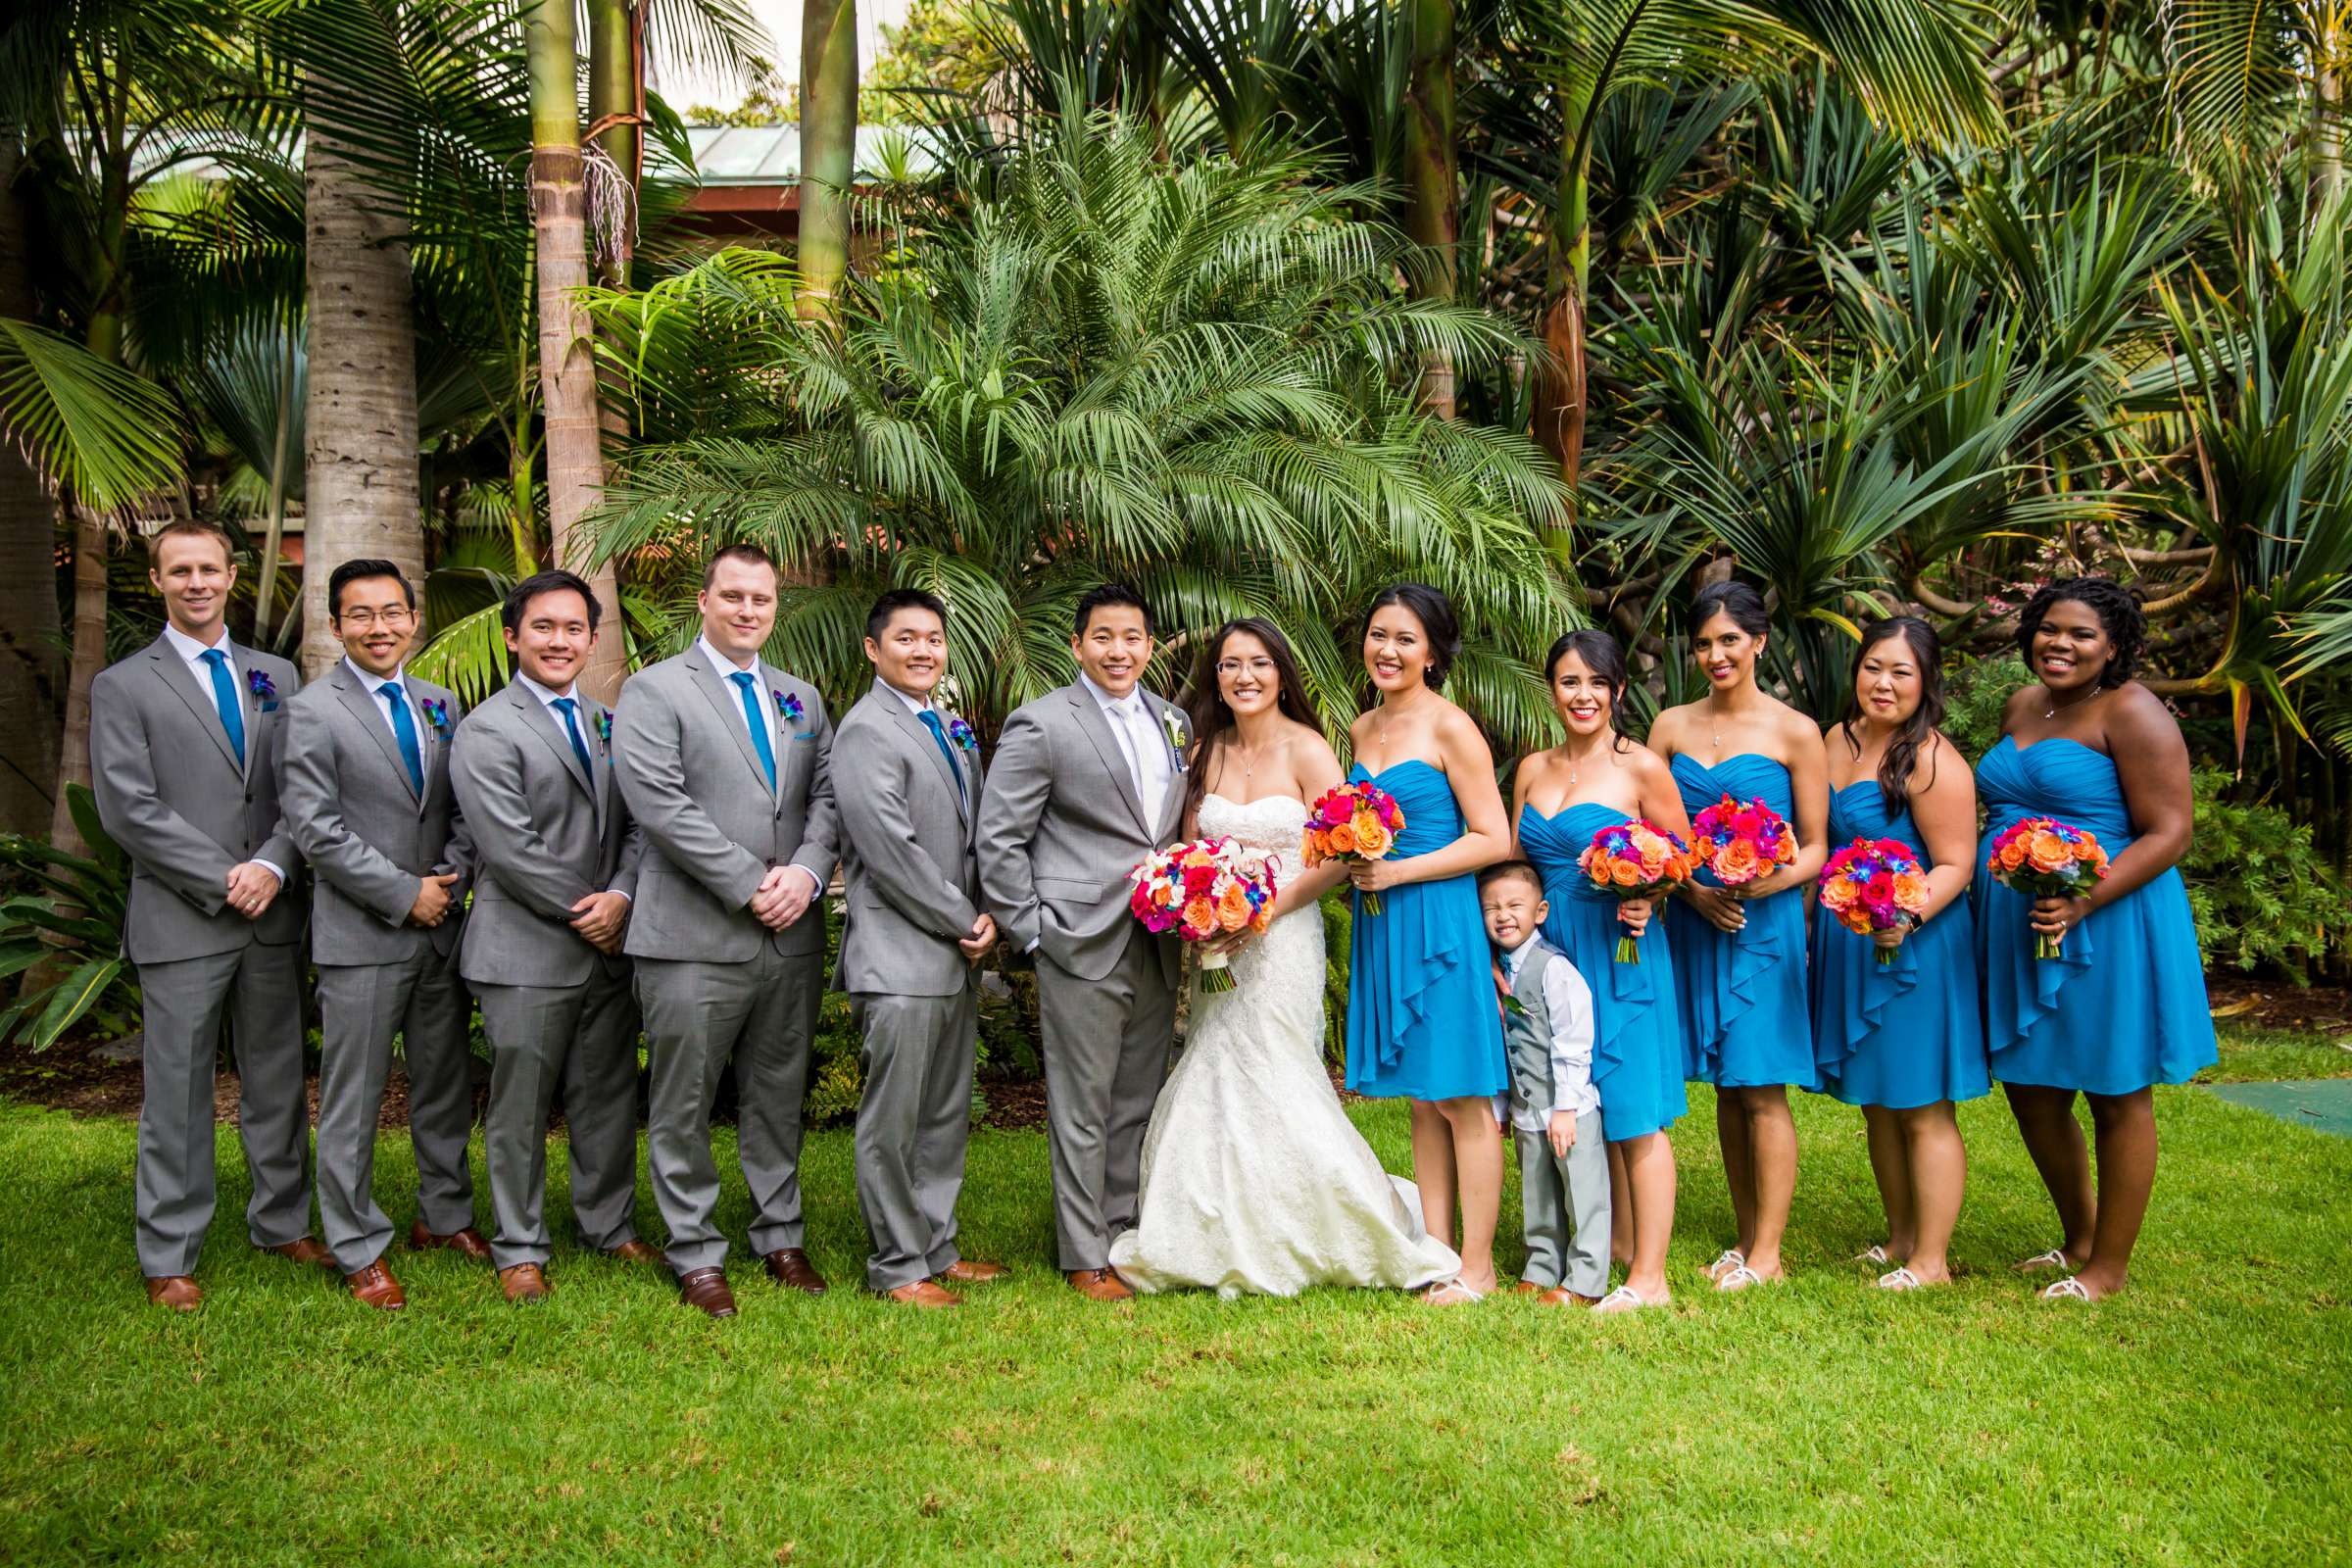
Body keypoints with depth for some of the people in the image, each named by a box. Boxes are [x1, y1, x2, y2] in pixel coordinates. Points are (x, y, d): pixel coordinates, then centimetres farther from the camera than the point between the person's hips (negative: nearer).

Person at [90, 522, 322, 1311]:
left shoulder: (276, 677, 13)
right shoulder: (123, 686, 1)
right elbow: (129, 808, -7)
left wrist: (274, 867, -10)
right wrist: (223, 881, -13)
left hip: (272, 918, 4)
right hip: (181, 923, -4)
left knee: (278, 1082, 12)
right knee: (177, 1094, 2)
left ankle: (282, 1223, 25)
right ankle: (168, 1256, 13)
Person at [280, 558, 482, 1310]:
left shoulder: (440, 704, 10)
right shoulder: (313, 711, -7)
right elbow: (316, 830, -13)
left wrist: (451, 880, -5)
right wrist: (404, 894, -14)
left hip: (441, 928, 6)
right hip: (361, 937, -6)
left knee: (446, 1085, 15)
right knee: (353, 1100, 2)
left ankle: (445, 1214, 31)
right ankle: (360, 1249, 13)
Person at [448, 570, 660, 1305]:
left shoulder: (607, 724, 14)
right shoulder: (486, 731, -7)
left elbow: (635, 825, 9)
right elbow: (510, 849, -14)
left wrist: (620, 897, -9)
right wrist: (584, 916, -11)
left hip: (608, 945, 6)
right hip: (527, 951, -6)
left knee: (608, 1097, 14)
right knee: (520, 1106, 4)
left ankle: (609, 1224, 28)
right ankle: (520, 1247, 17)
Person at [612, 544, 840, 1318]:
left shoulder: (802, 698, 16)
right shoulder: (655, 691, -2)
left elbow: (826, 796, 9)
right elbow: (660, 803, -13)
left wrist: (806, 872, -10)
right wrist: (750, 884, -15)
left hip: (791, 935, 5)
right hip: (694, 935, -5)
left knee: (779, 1098, 13)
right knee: (684, 1106, 3)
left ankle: (782, 1237, 25)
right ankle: (696, 1254, 14)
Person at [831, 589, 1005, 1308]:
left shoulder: (954, 731, 15)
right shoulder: (867, 730, -12)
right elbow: (891, 850, -18)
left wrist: (984, 916, 1)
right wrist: (964, 923, -11)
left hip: (956, 959, 9)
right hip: (900, 960, -8)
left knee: (946, 1117, 15)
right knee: (893, 1122, 1)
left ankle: (937, 1249, 26)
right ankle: (896, 1267, 12)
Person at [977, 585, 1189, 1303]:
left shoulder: (1173, 723, 12)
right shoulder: (1042, 724, -7)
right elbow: (998, 838, -8)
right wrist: (1031, 933, -10)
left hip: (1158, 947, 6)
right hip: (1083, 945, -6)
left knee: (1138, 1103, 14)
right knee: (1083, 1109, 2)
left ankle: (1127, 1235, 27)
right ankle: (1086, 1257, 13)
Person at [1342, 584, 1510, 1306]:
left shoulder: (1450, 727, -8)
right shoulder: (1363, 730, 13)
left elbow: (1494, 839, -11)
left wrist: (1398, 871, -14)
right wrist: (1352, 860, 4)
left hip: (1440, 921, -7)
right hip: (1380, 926, 7)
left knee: (1461, 1098, -1)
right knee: (1421, 1100, 11)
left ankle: (1477, 1268, 7)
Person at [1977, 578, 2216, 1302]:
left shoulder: (2131, 713, -12)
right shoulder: (2021, 707, 12)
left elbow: (2169, 834, -16)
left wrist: (2082, 902, -27)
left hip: (2106, 929, -8)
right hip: (2018, 931, 8)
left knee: (2116, 1098, 5)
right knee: (2031, 1093, 14)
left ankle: (2109, 1266, 19)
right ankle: (2079, 1238, 34)